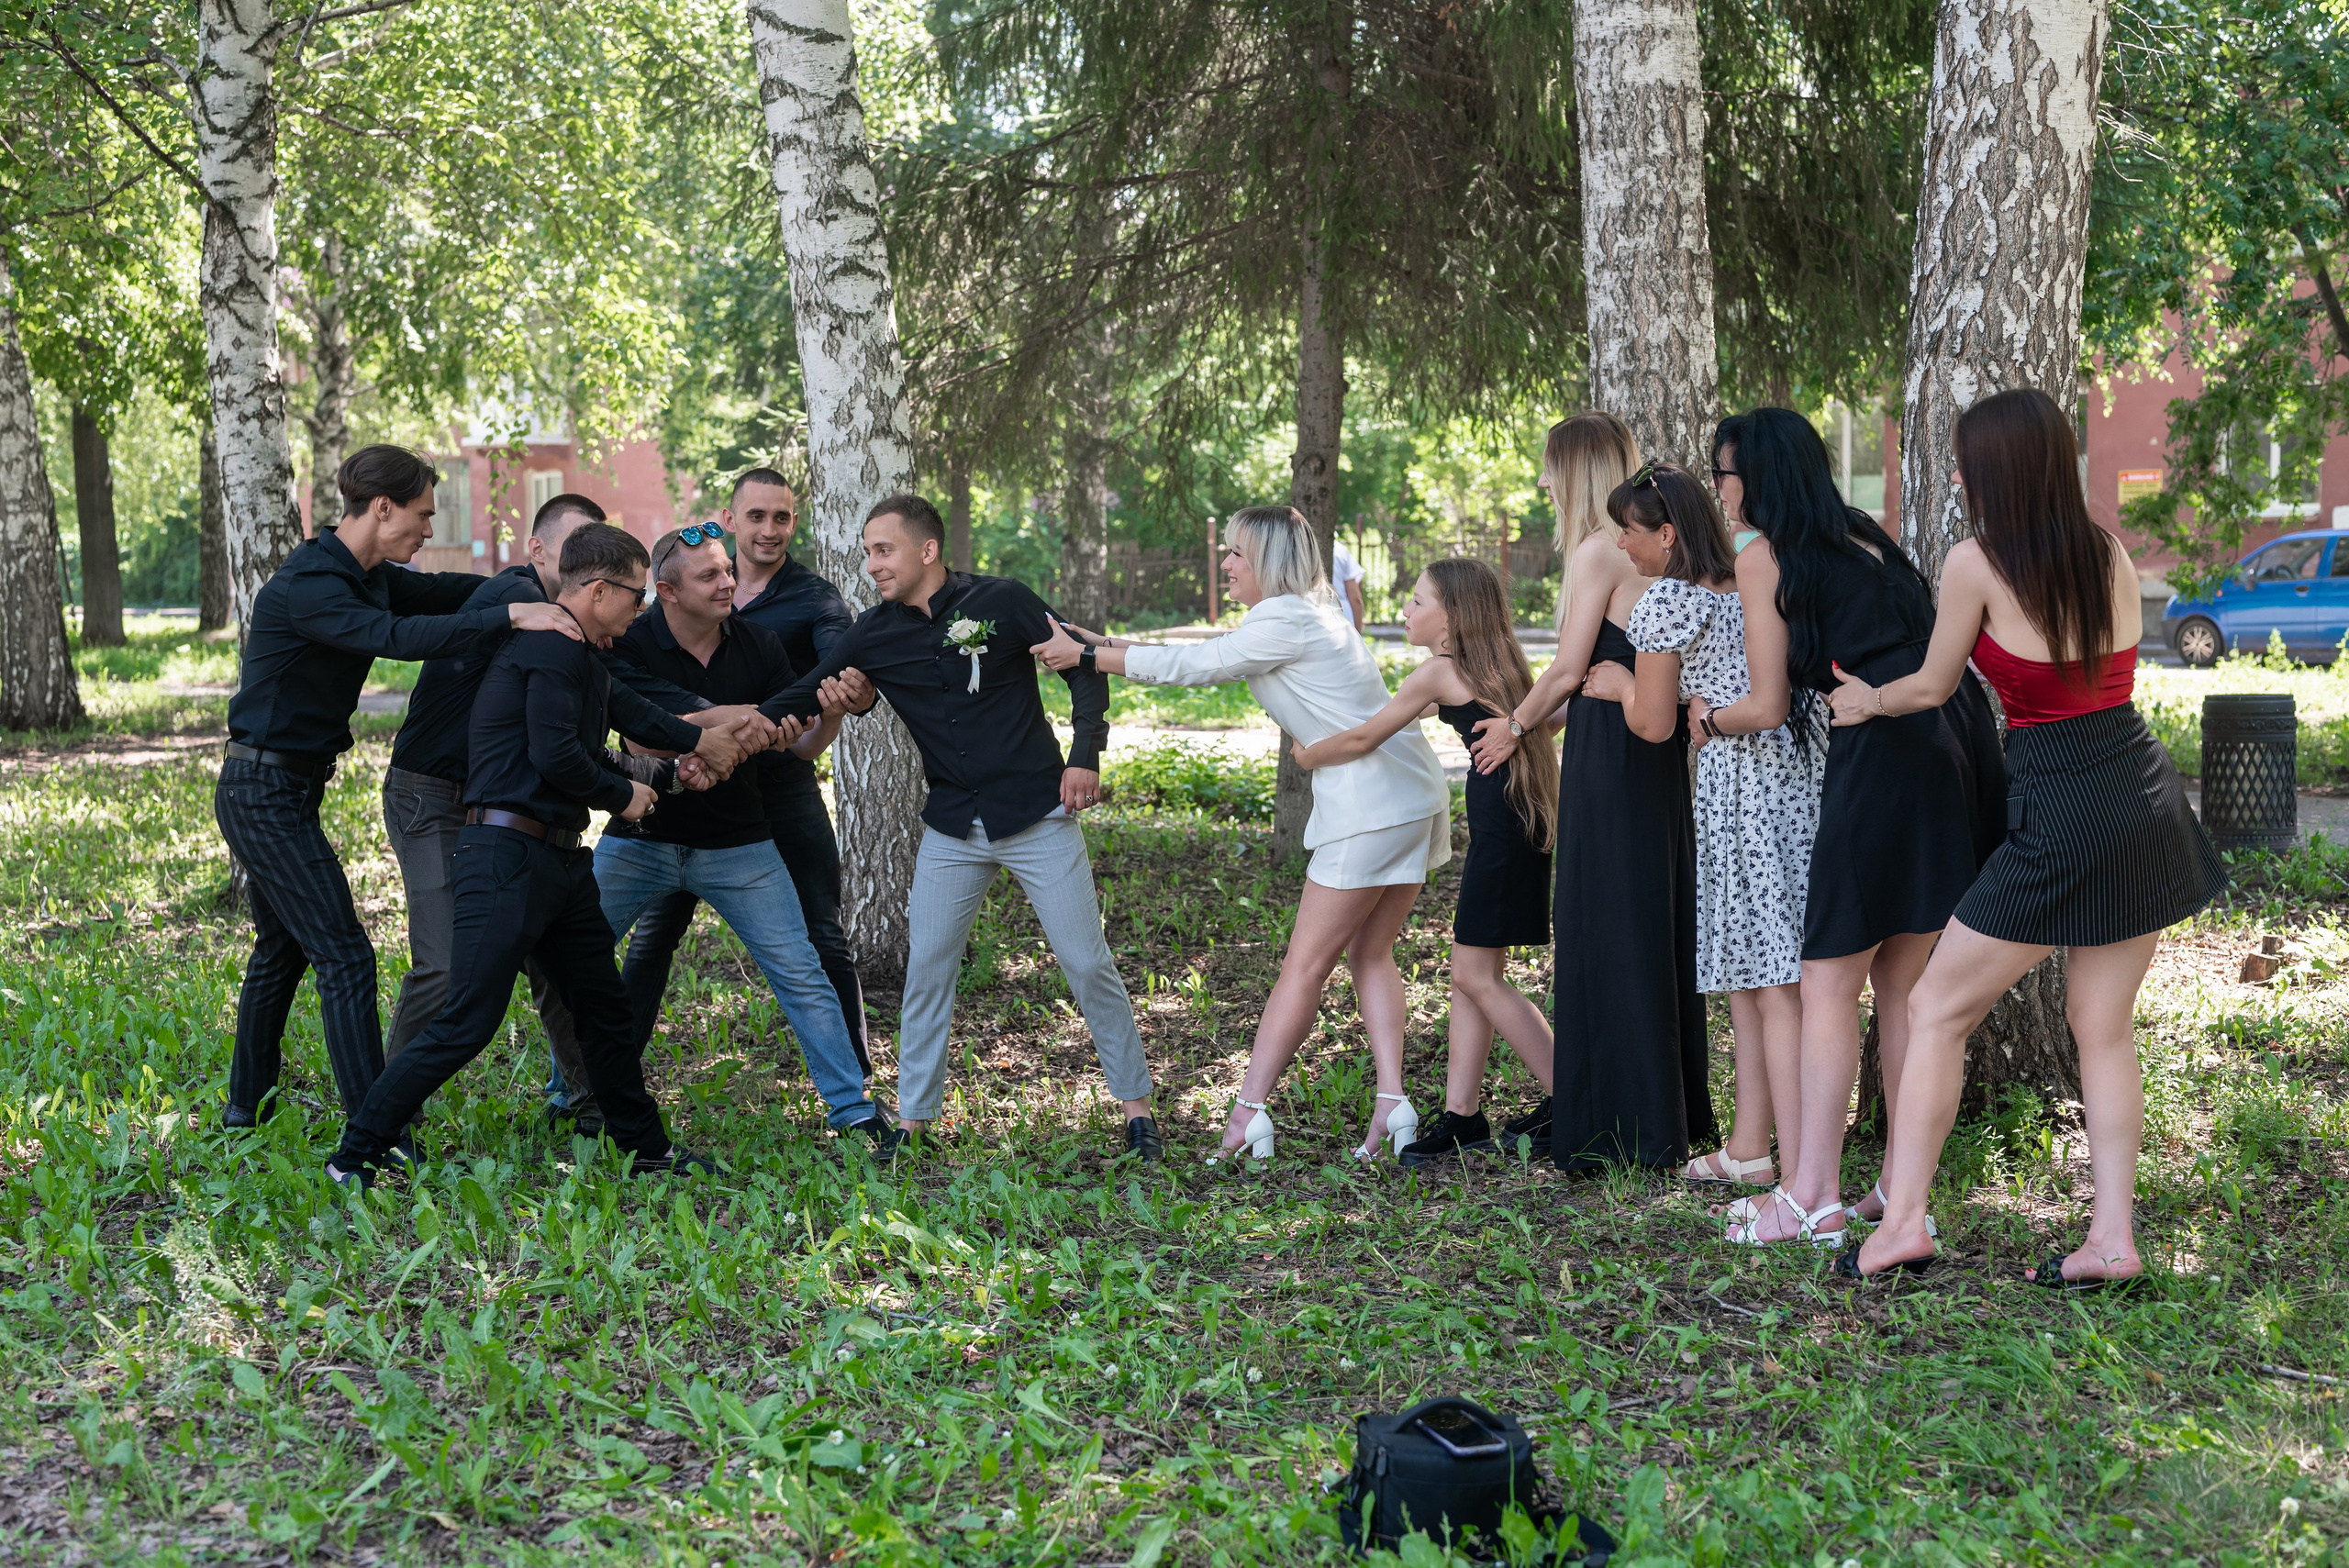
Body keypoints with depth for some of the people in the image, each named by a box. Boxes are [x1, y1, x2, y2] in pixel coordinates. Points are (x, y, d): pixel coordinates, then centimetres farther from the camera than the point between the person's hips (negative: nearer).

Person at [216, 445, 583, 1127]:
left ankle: (246, 1104, 34)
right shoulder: (307, 586, -23)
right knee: (345, 957, -11)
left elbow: (436, 590, 15)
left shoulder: (362, 576, 7)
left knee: (282, 947, 21)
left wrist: (526, 586, 1)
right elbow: (397, 636, -37)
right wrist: (511, 616, -41)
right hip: (264, 792, -10)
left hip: (278, 791, 10)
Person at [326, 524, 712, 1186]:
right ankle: (354, 1157, -3)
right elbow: (555, 757, -22)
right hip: (508, 854, -11)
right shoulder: (556, 649, -13)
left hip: (558, 858, 11)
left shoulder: (574, 653, 20)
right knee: (466, 1024, -11)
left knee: (605, 1008, 17)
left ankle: (646, 1149, 30)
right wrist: (622, 796, -6)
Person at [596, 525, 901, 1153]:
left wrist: (830, 714, -23)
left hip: (736, 844, 1)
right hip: (640, 838, -1)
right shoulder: (631, 645, -11)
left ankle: (853, 1109, 6)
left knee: (800, 974, -2)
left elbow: (801, 745, 0)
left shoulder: (759, 646, -4)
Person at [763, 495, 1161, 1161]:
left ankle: (1136, 1107, 12)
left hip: (1036, 815, -3)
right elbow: (798, 700, 3)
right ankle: (913, 1120, 14)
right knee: (926, 970, 2)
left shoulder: (1002, 602, -9)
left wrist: (1085, 756, -14)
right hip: (952, 829, 4)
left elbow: (1084, 668, -2)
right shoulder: (875, 634, 1)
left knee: (1088, 964, 0)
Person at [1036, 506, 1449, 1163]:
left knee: (1305, 965, -6)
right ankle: (1392, 1103, 4)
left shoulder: (1282, 620, -11)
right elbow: (1207, 657, 21)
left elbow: (1192, 667, -7)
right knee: (1369, 955, 12)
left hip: (1372, 805, -9)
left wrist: (1084, 655, 1)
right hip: (1413, 794, 9)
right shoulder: (1308, 615, 19)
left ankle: (1248, 1113, -4)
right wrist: (1102, 643, 21)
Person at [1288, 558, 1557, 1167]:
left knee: (1478, 974, -5)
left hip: (1502, 820, -10)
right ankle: (1462, 1116, 13)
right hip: (1516, 819, 10)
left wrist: (1307, 754, 17)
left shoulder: (1440, 671, -8)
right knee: (1473, 972, 11)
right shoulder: (1493, 666, 16)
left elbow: (1363, 740, -2)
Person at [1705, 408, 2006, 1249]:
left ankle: (1813, 1196, -5)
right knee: (1901, 985, 13)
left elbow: (1770, 707, -1)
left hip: (1880, 761, -8)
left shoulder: (1768, 555, -3)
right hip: (1945, 757, 8)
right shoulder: (1860, 536, 19)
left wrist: (1705, 716, 16)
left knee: (1828, 985, -4)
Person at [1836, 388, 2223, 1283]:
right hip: (2146, 799, 7)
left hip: (2062, 820, -6)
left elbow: (1933, 687, 3)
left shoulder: (1979, 563, -9)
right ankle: (2112, 1238, 11)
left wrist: (1865, 699, 23)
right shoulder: (2113, 557, 7)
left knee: (1936, 1010, 4)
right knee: (2104, 1030, 13)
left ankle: (1903, 1224, 2)